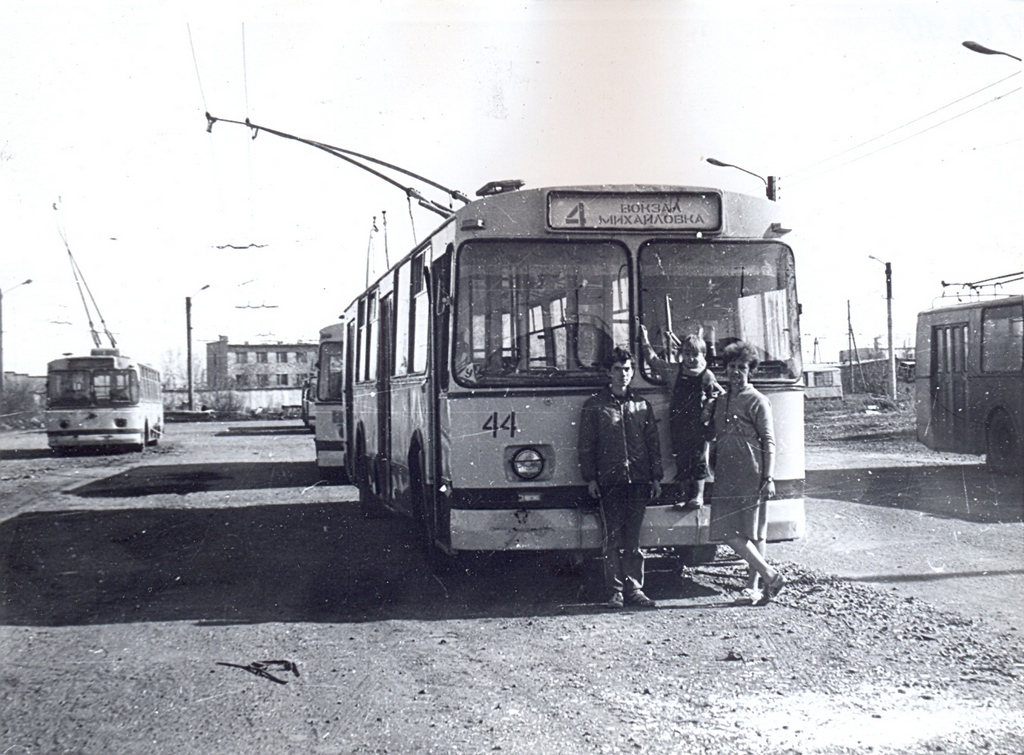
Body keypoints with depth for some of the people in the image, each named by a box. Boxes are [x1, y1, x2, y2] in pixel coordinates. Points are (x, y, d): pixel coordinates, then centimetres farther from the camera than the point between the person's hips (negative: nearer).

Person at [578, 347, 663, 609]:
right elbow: (586, 445, 5)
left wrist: (656, 477, 9)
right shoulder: (594, 406, 7)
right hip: (609, 481, -2)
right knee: (613, 538, -2)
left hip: (639, 480, 2)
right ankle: (616, 590, 2)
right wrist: (590, 478, -3)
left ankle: (634, 589, 10)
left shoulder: (642, 405, 15)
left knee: (633, 537, 5)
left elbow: (653, 443, 15)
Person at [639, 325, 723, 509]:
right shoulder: (675, 371, 7)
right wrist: (645, 339, 15)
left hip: (698, 424, -4)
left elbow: (721, 395, -1)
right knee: (682, 460, 5)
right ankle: (687, 496, 12)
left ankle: (698, 495, 5)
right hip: (679, 423, 4)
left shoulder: (706, 376, -3)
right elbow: (653, 360, 16)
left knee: (698, 459, -2)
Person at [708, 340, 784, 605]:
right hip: (726, 477, 6)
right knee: (728, 533, 1)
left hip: (752, 478, -6)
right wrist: (713, 467, 15)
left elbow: (769, 442, -6)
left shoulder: (757, 401, -2)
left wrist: (768, 478, -13)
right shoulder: (720, 401, 17)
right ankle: (770, 575, 9)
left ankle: (753, 586, 4)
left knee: (753, 534, -4)